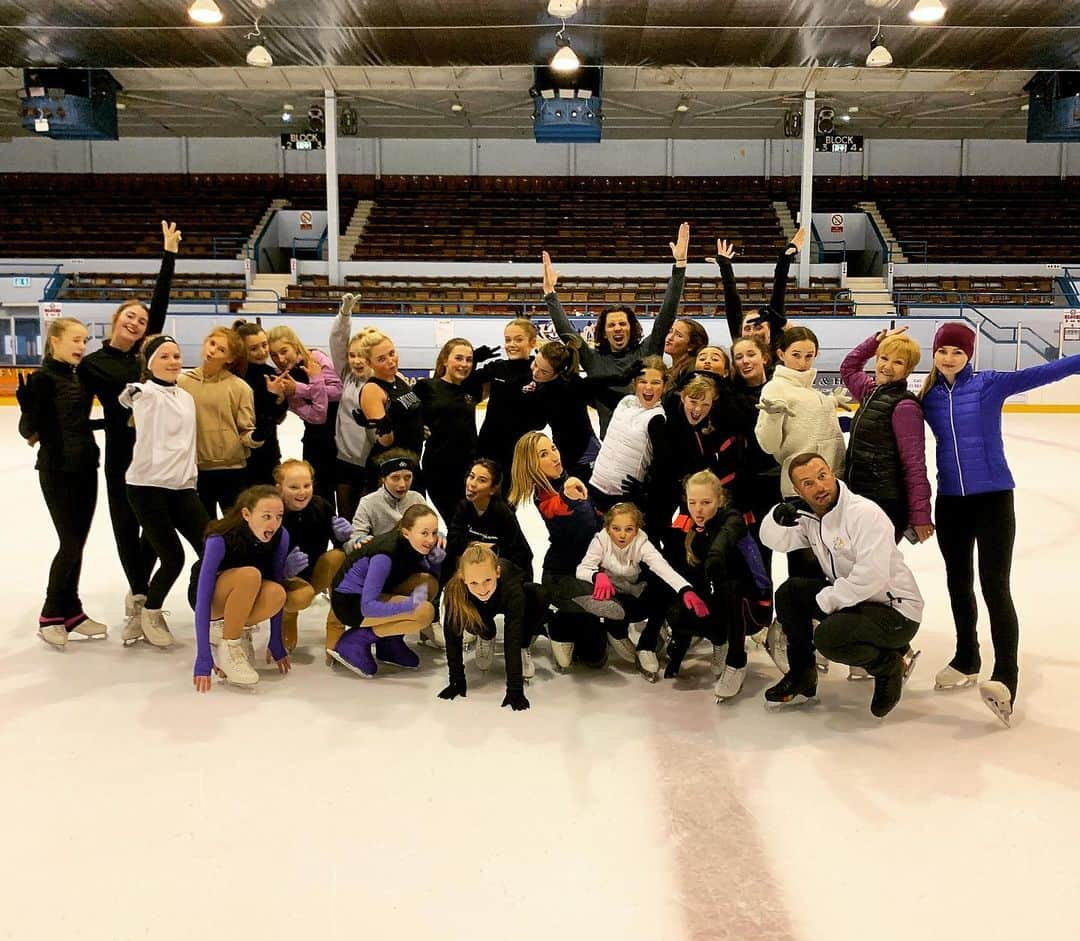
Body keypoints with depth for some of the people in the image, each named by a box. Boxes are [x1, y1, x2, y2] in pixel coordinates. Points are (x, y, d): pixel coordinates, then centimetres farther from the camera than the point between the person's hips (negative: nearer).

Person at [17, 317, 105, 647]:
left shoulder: (80, 375, 9)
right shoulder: (43, 378, -13)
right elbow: (29, 430, -16)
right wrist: (27, 406, -33)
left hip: (85, 467, 7)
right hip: (57, 470, -7)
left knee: (77, 543, 12)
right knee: (71, 544, -4)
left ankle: (71, 611, 22)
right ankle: (50, 616, 10)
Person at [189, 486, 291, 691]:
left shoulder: (280, 537, -18)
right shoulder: (220, 539, -31)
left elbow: (277, 587, -9)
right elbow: (202, 599, -31)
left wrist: (276, 645, -8)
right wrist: (203, 659, -35)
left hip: (241, 600, 4)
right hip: (210, 596, -4)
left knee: (276, 593, -31)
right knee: (250, 575, -35)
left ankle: (237, 631, -2)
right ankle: (227, 647, -18)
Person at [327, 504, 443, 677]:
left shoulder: (412, 545, -6)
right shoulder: (386, 553, -29)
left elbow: (434, 577, 6)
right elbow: (367, 607, -31)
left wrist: (437, 559, -14)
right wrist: (411, 603, -39)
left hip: (372, 594, 8)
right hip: (350, 602, -8)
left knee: (430, 584, -6)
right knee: (424, 612, -22)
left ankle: (390, 640, 5)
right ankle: (356, 640, -8)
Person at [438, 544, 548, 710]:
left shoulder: (511, 586, -43)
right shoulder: (455, 589, -39)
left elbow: (512, 638, -43)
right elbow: (453, 635, -30)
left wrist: (515, 690, -44)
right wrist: (457, 681, -30)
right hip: (480, 609, 1)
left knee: (540, 597, -33)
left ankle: (523, 648, -7)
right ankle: (485, 638, 5)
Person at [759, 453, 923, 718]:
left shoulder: (864, 512, -23)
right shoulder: (810, 517, 2)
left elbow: (871, 578, -30)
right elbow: (773, 541, 9)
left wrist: (825, 601, -19)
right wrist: (778, 519, -14)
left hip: (896, 611, -8)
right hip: (851, 600, 8)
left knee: (828, 637, -30)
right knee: (789, 592, -4)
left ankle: (889, 665, 1)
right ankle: (802, 678, 9)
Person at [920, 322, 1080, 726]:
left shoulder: (990, 384, -6)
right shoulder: (927, 398, 3)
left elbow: (1041, 374, -15)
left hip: (993, 497, -4)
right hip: (950, 501, 4)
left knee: (994, 585, -9)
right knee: (958, 582, 16)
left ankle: (1006, 677, -7)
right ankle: (966, 661, 33)